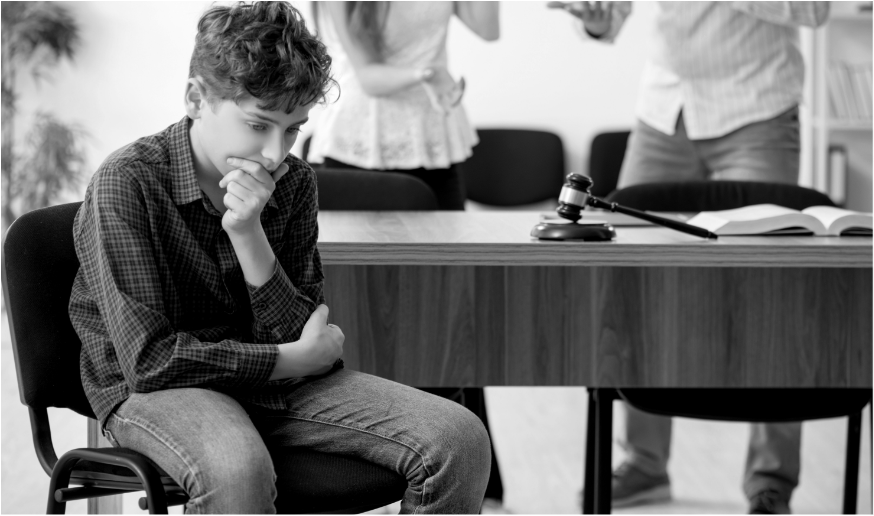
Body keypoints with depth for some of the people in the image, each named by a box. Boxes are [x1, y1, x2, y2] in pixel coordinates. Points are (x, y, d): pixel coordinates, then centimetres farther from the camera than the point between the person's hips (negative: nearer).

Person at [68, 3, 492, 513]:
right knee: (237, 470, -42)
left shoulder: (295, 182, 1)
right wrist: (300, 357, -13)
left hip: (272, 381, 5)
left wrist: (249, 235, -20)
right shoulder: (127, 183, -16)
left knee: (460, 438, -14)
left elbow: (294, 338, -4)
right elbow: (150, 360, -20)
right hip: (154, 390, -5)